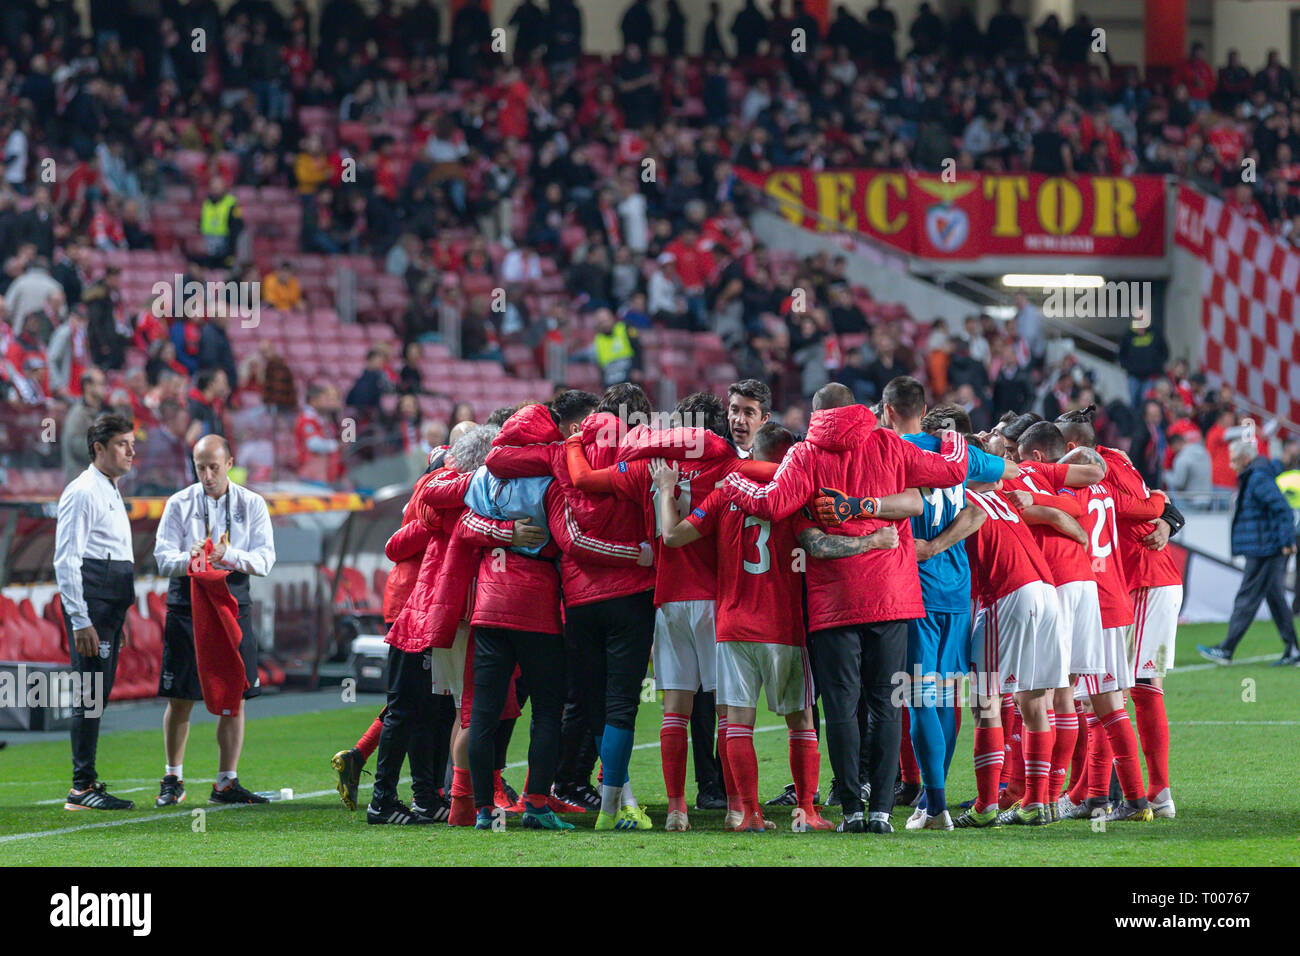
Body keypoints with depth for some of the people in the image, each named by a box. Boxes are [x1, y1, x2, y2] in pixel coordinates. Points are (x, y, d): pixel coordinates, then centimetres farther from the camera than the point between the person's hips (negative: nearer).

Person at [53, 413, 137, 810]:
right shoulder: (83, 492, -10)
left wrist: (117, 620, 25)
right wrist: (81, 621, -20)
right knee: (91, 692, -11)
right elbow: (66, 559, -15)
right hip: (89, 600, -10)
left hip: (110, 605, 10)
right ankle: (82, 788, -11)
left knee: (99, 694, 11)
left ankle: (87, 782, 16)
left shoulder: (111, 493, 20)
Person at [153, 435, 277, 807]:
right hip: (186, 606, -1)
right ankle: (173, 779, 16)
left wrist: (229, 556, -20)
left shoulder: (252, 505, 6)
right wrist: (189, 559, -23)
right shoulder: (179, 504, 5)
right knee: (180, 699, 2)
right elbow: (163, 558, -2)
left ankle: (226, 783, 8)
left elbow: (265, 558, -3)